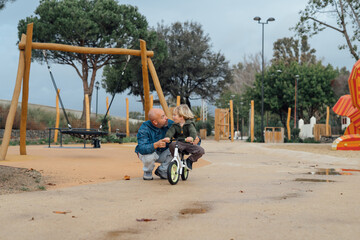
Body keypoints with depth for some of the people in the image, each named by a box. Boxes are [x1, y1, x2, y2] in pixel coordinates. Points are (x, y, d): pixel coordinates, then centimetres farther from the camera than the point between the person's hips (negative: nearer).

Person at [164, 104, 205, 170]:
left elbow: (193, 132, -22)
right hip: (179, 143, 1)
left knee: (201, 150, -21)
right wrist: (167, 137, -35)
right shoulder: (175, 125, 6)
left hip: (188, 143, -1)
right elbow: (171, 131, -11)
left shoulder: (189, 124, -4)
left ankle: (189, 160, 4)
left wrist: (191, 137, -46)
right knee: (172, 145, -32)